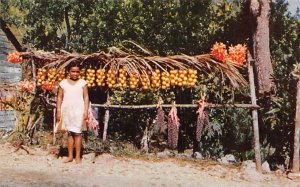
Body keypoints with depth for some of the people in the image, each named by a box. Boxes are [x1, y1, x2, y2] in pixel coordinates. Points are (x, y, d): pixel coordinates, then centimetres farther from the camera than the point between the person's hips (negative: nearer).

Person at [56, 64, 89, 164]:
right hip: (67, 110, 2)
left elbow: (86, 97, 3)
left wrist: (86, 111, -4)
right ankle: (70, 156, 12)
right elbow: (59, 98, 8)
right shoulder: (63, 83, 7)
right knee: (69, 133, 6)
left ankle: (78, 156, 3)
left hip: (78, 111, -2)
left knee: (77, 133, -3)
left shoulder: (82, 83, 4)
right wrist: (58, 111, 2)